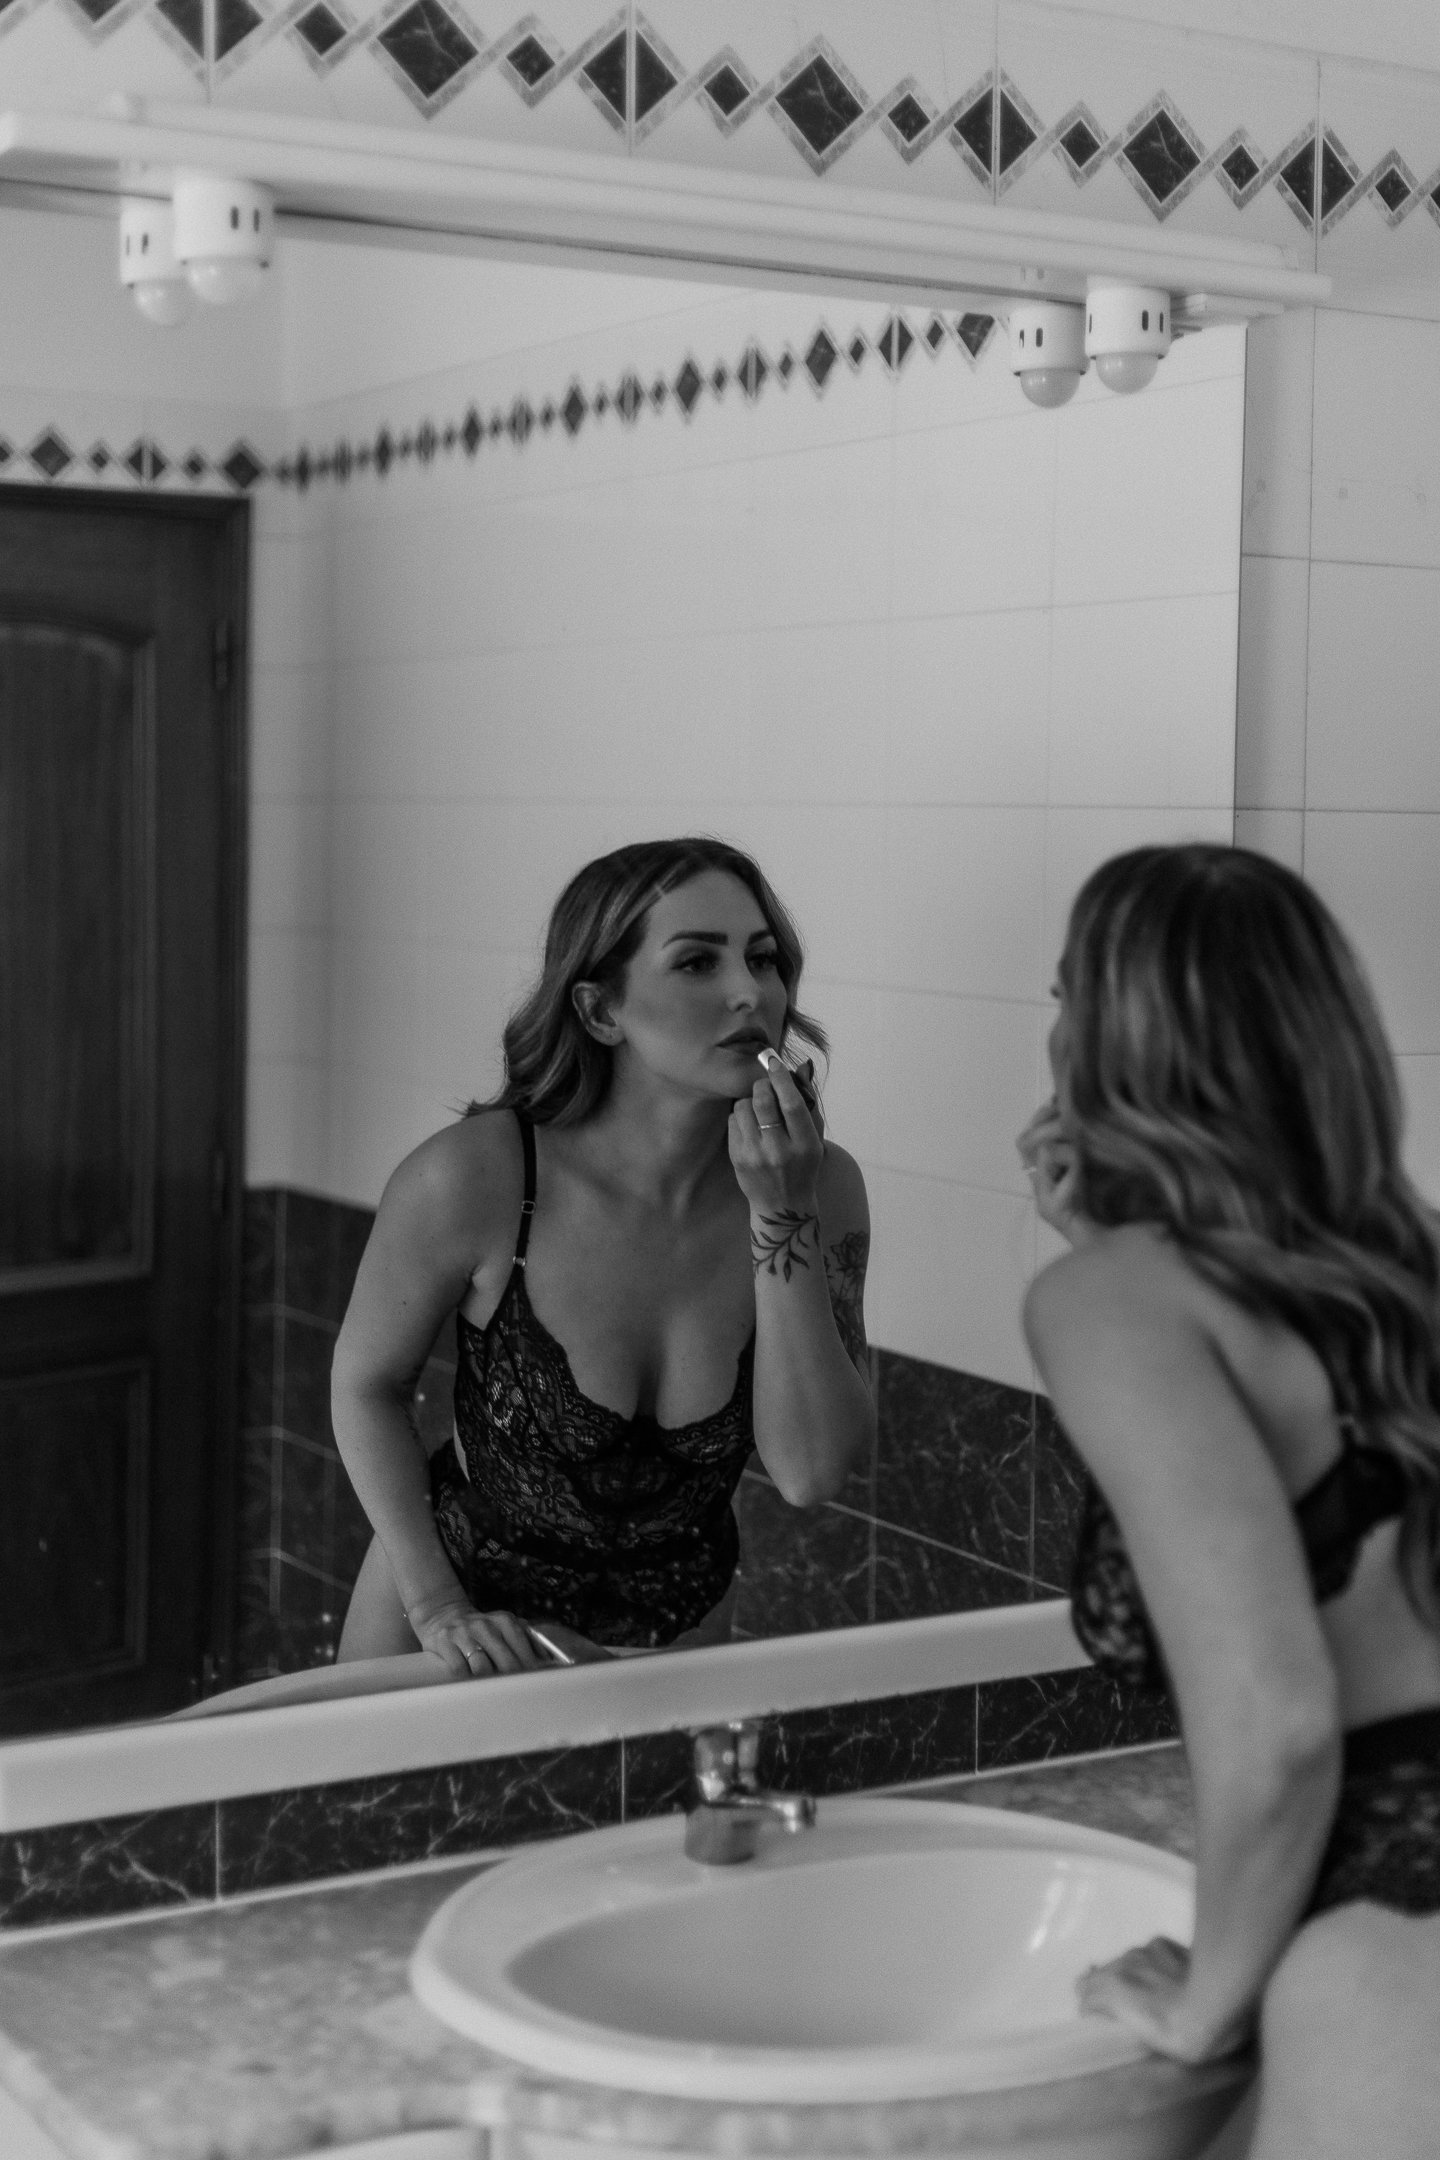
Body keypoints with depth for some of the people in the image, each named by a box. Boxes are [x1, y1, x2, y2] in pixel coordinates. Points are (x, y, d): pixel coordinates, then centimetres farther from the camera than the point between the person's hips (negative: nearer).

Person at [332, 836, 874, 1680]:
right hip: (472, 1610, -2)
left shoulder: (821, 1186, -17)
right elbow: (368, 1387, -10)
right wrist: (435, 1606, -17)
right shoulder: (474, 1181, -25)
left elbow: (812, 1475, -23)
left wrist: (781, 1215, -30)